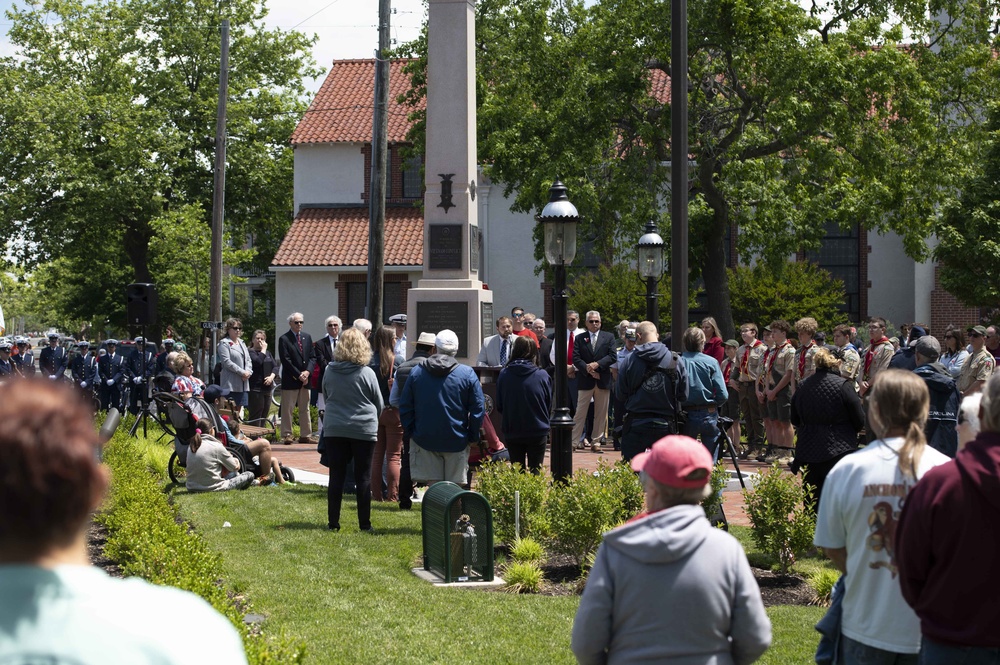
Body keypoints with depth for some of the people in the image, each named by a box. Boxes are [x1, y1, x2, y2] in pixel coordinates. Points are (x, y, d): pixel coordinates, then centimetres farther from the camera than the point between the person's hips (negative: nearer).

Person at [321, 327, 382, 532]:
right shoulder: (367, 373, -10)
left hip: (334, 429, 2)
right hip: (364, 430, -2)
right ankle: (364, 524, 7)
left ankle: (333, 522, 10)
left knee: (336, 476, 8)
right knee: (363, 478, 4)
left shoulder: (329, 371, -2)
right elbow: (379, 404, 1)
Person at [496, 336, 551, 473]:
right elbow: (550, 405, 0)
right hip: (537, 431, -1)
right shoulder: (542, 376, -11)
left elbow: (499, 406, 0)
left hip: (511, 432, 1)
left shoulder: (504, 374, -9)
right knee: (535, 472, 8)